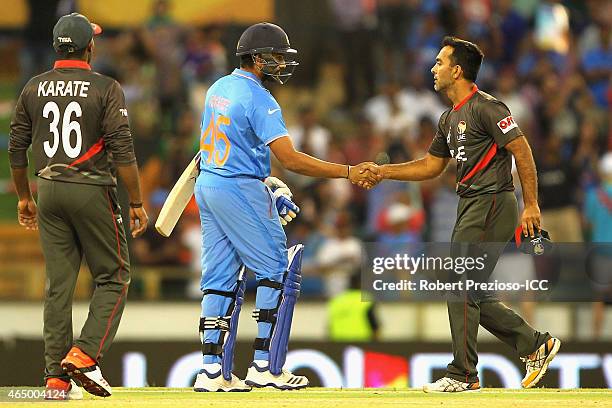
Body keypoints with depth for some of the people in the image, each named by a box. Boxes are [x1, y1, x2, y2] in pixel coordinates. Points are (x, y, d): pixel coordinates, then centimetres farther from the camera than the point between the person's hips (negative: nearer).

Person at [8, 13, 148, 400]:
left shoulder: (34, 88, 6)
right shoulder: (106, 88, -7)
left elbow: (17, 149, 10)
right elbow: (122, 150, -12)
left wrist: (24, 197, 21)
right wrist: (137, 203, -7)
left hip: (50, 193, 5)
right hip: (93, 192, -5)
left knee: (59, 284, 7)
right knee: (113, 278, 6)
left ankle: (57, 377, 4)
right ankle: (84, 355, -10)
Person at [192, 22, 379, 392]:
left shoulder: (218, 89, 12)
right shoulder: (259, 99, -16)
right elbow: (290, 159, -22)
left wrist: (267, 186, 16)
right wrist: (350, 173, -21)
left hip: (207, 186, 9)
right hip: (241, 191, -9)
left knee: (221, 277, 9)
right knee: (277, 270, -1)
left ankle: (213, 370, 4)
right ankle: (266, 366, -5)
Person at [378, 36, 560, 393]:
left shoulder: (486, 108, -12)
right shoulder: (450, 119, 17)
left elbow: (522, 151, -15)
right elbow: (431, 166, 25)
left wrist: (532, 206, -19)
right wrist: (383, 172, 15)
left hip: (492, 204, -10)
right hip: (471, 209, 10)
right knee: (473, 295, 10)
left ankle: (463, 375, -6)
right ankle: (536, 346, 17)